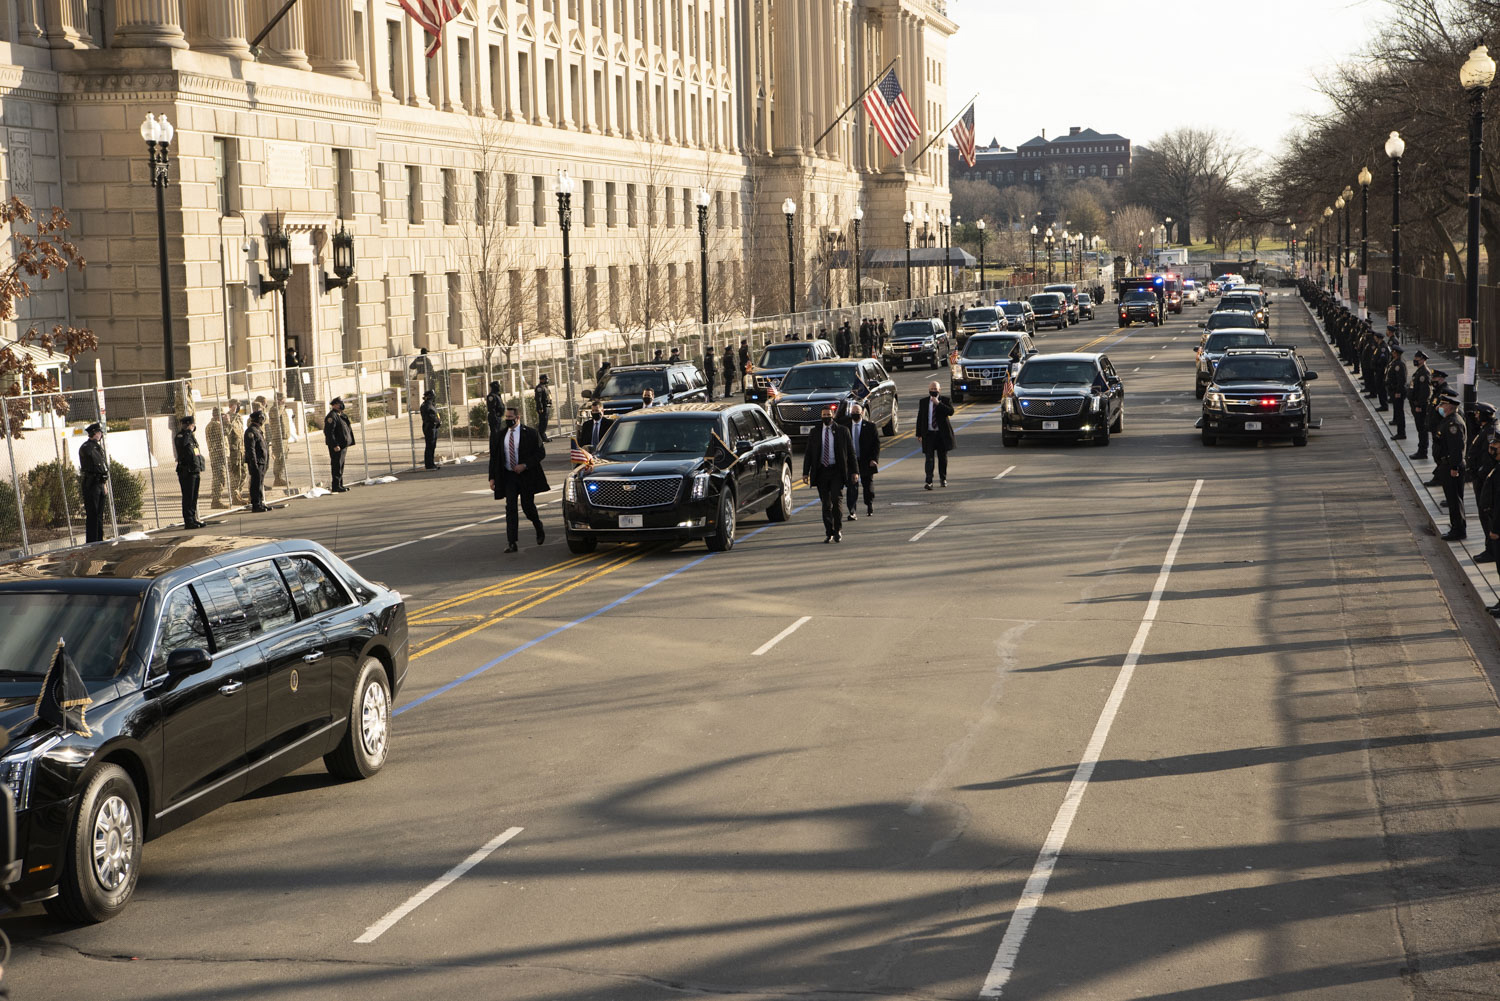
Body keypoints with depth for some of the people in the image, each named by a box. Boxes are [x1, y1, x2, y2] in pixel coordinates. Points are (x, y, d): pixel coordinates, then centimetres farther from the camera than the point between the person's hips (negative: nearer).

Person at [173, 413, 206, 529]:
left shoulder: (191, 436, 18)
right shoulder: (179, 437, -9)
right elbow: (183, 444, -34)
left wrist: (200, 470, 23)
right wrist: (188, 431, -25)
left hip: (195, 471, 8)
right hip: (186, 472, -8)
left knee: (194, 497, 12)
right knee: (188, 497, -6)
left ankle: (193, 519, 18)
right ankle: (188, 521, -4)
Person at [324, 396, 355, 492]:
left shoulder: (341, 415, 16)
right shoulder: (332, 416, -15)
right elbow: (328, 432, -21)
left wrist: (348, 443, 21)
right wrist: (335, 445, -25)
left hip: (343, 444, 10)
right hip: (336, 446, -10)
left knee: (340, 465, 15)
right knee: (337, 465, -8)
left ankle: (340, 485, 21)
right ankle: (336, 486, -6)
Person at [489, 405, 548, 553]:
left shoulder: (530, 433, -5)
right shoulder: (500, 435, 6)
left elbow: (541, 453, -5)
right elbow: (494, 457, 10)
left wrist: (525, 465, -16)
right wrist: (492, 478, 2)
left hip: (526, 475, -3)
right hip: (508, 476, 3)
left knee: (527, 506, 2)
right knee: (510, 508, -6)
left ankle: (539, 529, 34)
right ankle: (511, 543, -7)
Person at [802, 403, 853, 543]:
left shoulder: (842, 431, 4)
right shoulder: (814, 432, 9)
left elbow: (850, 452, 6)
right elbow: (808, 454, 9)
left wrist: (853, 471, 1)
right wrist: (806, 472, 1)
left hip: (837, 471, -2)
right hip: (821, 472, 2)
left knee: (837, 499, -13)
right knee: (826, 504, 4)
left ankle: (838, 529, 0)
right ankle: (830, 533, 11)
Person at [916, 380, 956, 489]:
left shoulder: (945, 400, 1)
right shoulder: (923, 402, 7)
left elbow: (951, 412, -17)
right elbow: (920, 418, 8)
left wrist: (938, 403, -21)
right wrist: (919, 434, 3)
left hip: (942, 433, 0)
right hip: (929, 434, 0)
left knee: (942, 457, 11)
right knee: (929, 458, -8)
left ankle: (943, 478, 27)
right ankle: (929, 481, -12)